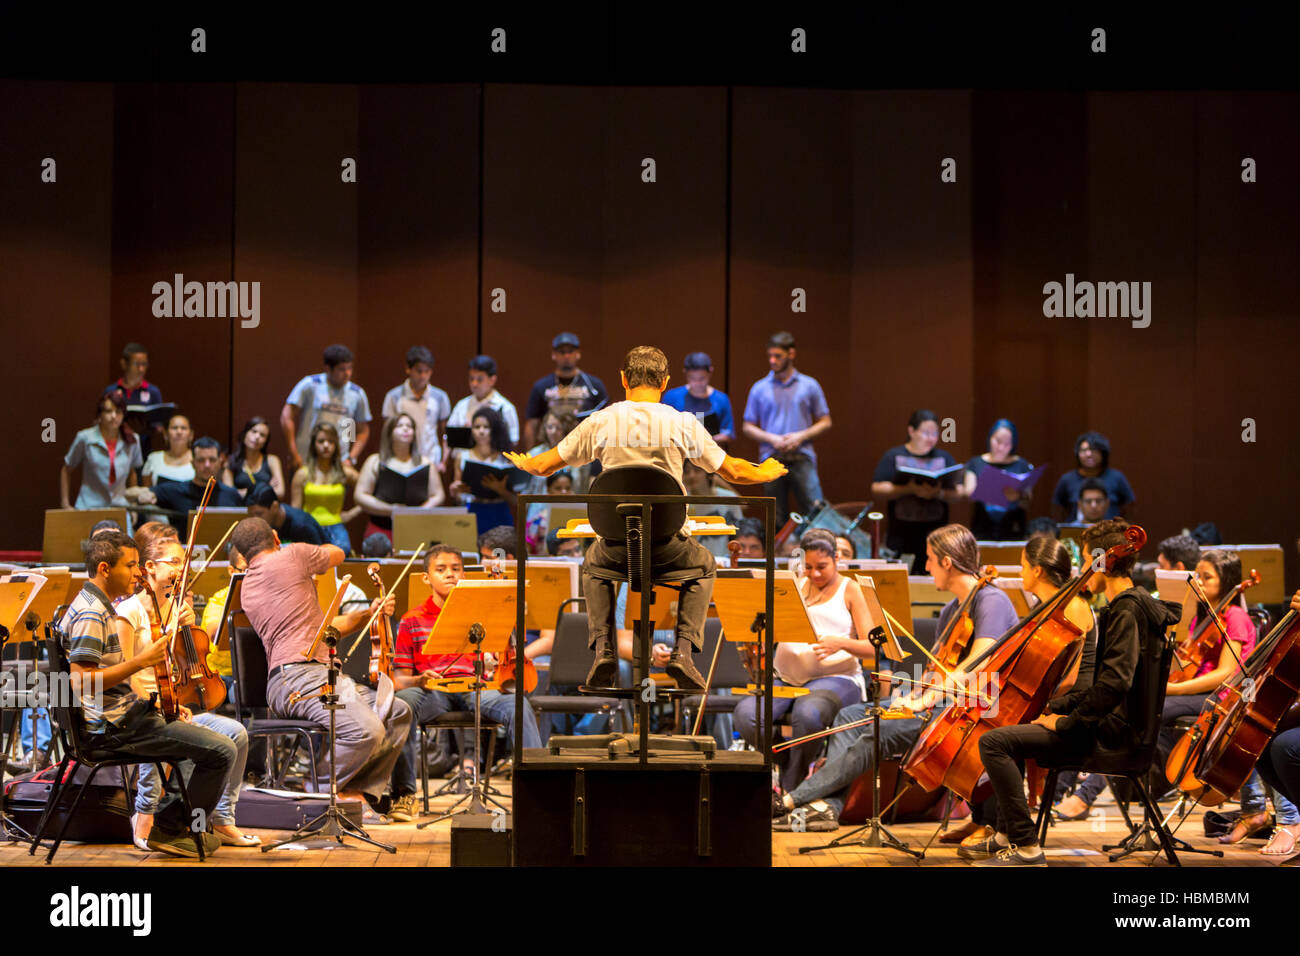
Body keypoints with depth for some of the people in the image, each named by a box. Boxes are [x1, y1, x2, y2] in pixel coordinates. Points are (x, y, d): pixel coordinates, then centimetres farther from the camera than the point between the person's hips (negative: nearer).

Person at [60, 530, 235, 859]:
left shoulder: (97, 606, 17)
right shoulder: (91, 614, -17)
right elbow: (82, 681, -26)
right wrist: (140, 661, -25)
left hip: (123, 714, 11)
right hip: (113, 726, -11)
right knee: (222, 751, -14)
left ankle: (171, 820, 21)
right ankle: (171, 829, 1)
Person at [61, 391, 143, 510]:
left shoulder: (132, 441, 2)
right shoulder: (85, 438, -6)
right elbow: (66, 470, 5)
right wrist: (66, 505, 2)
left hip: (120, 507, 3)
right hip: (88, 508, -3)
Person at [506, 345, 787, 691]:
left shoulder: (600, 422, 2)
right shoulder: (683, 423, 0)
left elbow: (543, 466, 12)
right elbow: (733, 472, 10)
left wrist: (525, 464, 37)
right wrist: (766, 473, 32)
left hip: (617, 545, 1)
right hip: (669, 544, -1)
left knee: (594, 568, 35)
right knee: (703, 568, 32)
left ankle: (603, 648, 15)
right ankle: (683, 651, 12)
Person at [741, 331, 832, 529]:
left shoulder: (809, 385, 8)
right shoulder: (759, 388, 10)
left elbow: (825, 423, 10)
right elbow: (748, 427, 11)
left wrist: (801, 436, -7)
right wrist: (771, 439, -7)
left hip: (802, 458, -1)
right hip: (771, 459, 1)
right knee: (776, 520, 2)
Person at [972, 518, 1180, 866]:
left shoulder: (1126, 610, -19)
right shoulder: (1129, 605, 15)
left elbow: (1114, 683, -30)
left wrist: (1067, 722, -19)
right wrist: (1056, 707, 11)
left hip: (1111, 732, -11)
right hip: (1108, 722, 11)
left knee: (994, 742, -18)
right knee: (1012, 730, 27)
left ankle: (1026, 847, -18)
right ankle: (1006, 835, 28)